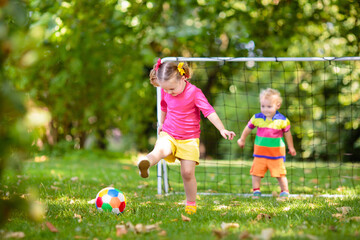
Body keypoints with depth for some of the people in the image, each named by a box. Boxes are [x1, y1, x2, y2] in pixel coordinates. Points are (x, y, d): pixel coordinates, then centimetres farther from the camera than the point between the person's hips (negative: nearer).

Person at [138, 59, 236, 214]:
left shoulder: (194, 92, -15)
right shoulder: (165, 92, 0)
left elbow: (209, 111, -19)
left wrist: (222, 129, -28)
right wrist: (161, 124, 34)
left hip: (189, 139, -3)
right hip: (168, 135, 3)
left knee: (188, 172, -7)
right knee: (160, 150, -31)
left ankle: (191, 204, 10)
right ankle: (145, 164, -63)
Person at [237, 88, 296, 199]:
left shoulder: (282, 120, -8)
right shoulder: (257, 118, -4)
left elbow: (287, 133, 7)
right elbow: (248, 128, 13)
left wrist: (291, 148, 17)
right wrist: (242, 140, 25)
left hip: (276, 153, -2)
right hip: (260, 152, 2)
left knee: (280, 174, 2)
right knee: (256, 172, 2)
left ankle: (285, 193, 16)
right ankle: (256, 192, 17)